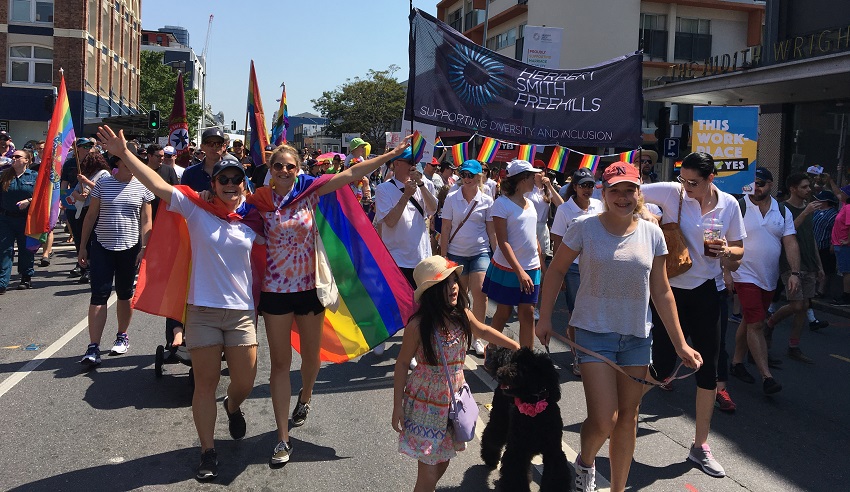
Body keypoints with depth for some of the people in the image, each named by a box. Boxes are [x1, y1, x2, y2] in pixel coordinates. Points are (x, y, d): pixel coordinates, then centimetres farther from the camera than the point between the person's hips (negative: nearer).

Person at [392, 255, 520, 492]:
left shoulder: (462, 315, -6)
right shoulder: (418, 326, -20)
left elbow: (484, 331, 15)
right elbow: (402, 364, -11)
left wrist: (515, 346, 20)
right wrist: (397, 407, -10)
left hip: (454, 398, 5)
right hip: (426, 401, -5)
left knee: (443, 460, 17)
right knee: (428, 471, -2)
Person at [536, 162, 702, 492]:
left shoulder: (651, 233, 1)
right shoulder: (585, 228, -8)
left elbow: (661, 292, 5)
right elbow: (556, 270, 2)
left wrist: (680, 344, 4)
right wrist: (545, 317, -3)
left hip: (637, 335, 4)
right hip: (594, 332, -3)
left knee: (628, 417, 11)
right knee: (604, 420, -10)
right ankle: (585, 463, 25)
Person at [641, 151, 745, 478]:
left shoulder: (729, 205, -1)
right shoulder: (671, 192, -9)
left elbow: (738, 251, 6)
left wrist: (726, 251, -16)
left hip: (706, 291, 3)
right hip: (670, 288, -3)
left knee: (708, 370, 7)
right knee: (662, 367, -1)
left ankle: (700, 446, 22)